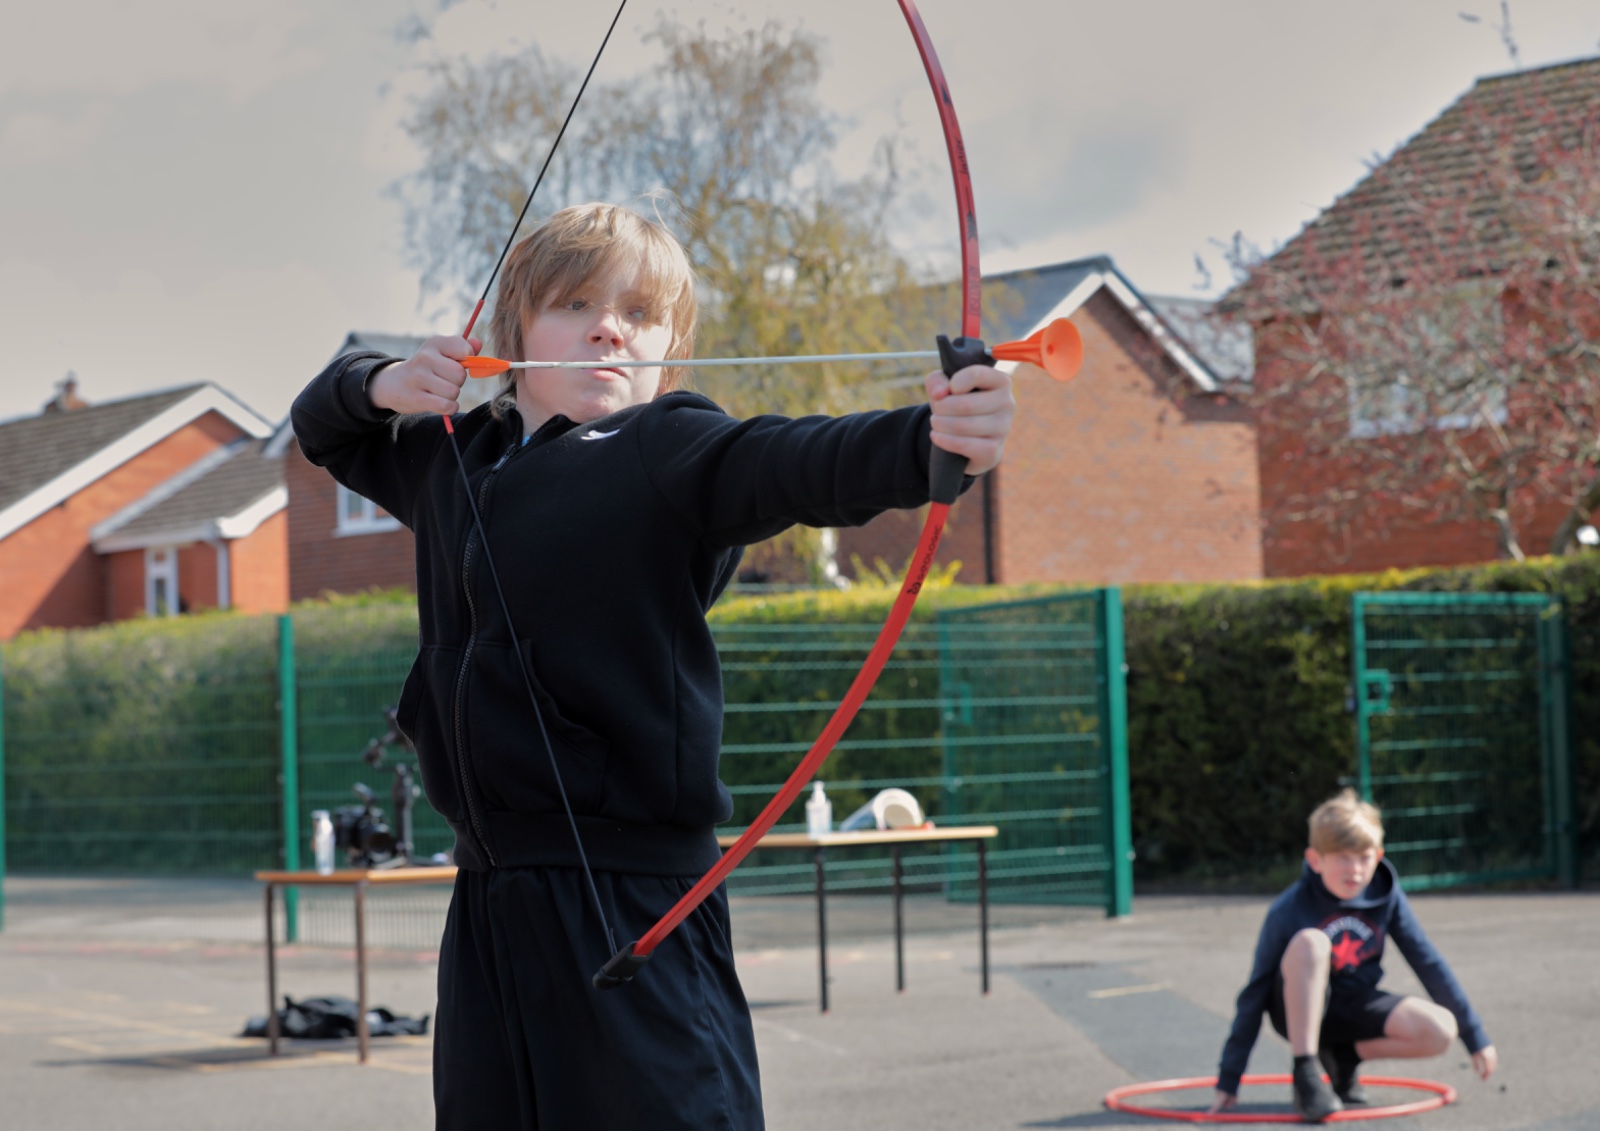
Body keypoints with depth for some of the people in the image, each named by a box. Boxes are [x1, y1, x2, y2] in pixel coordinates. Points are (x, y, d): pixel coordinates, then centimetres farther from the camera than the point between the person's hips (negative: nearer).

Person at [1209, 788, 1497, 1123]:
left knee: (1440, 1031, -22)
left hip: (1355, 1005, 4)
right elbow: (1254, 995, -14)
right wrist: (1228, 1080, -13)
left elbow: (1429, 964, -1)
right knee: (1310, 941, -35)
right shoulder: (1287, 912, -20)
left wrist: (1476, 1038, 2)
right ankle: (1306, 1071, -26)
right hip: (1300, 1011, -4)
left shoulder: (1386, 898, -10)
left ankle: (1344, 1055, 4)